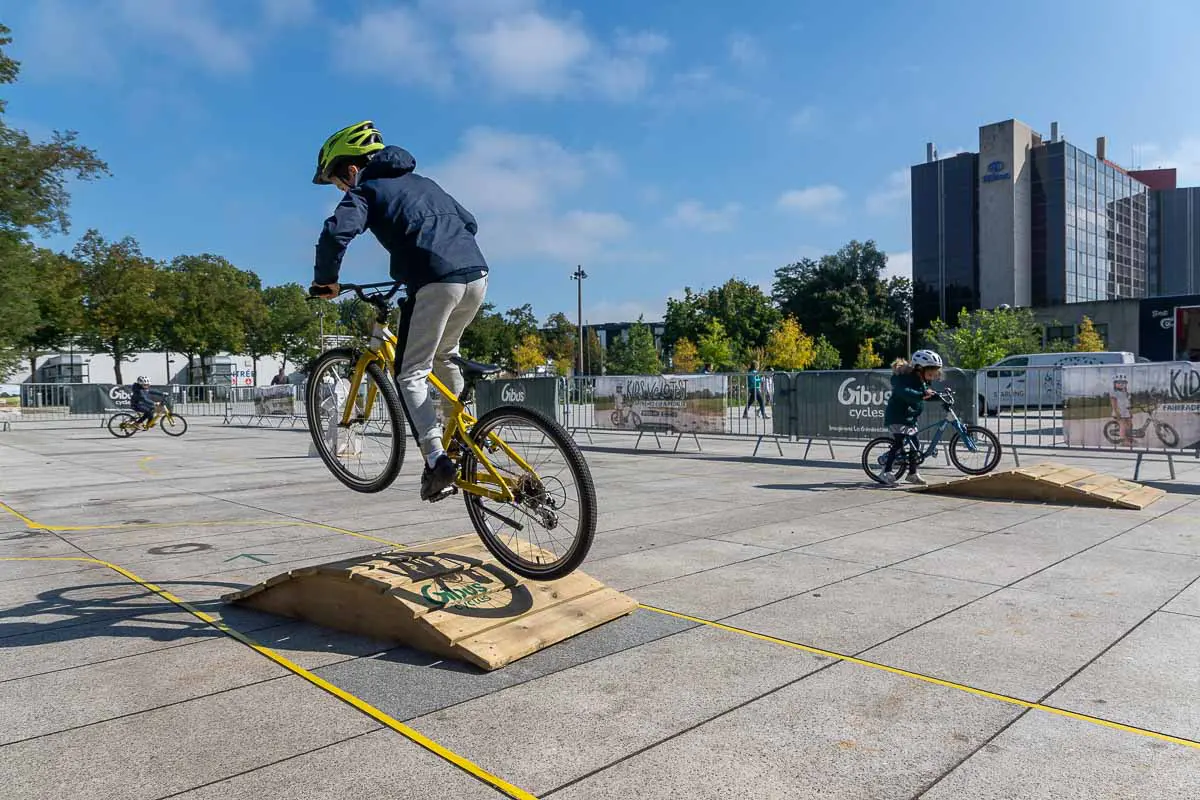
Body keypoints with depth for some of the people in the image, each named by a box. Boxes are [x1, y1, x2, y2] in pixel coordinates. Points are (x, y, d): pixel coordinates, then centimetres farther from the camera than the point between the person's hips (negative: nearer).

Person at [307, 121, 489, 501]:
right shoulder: (422, 182, 29)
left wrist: (325, 280, 3)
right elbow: (469, 223, 32)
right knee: (443, 355, 28)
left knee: (411, 374, 3)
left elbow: (336, 233, -11)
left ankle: (436, 458, -10)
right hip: (477, 275, 7)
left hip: (435, 284, -7)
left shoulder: (365, 191, 8)